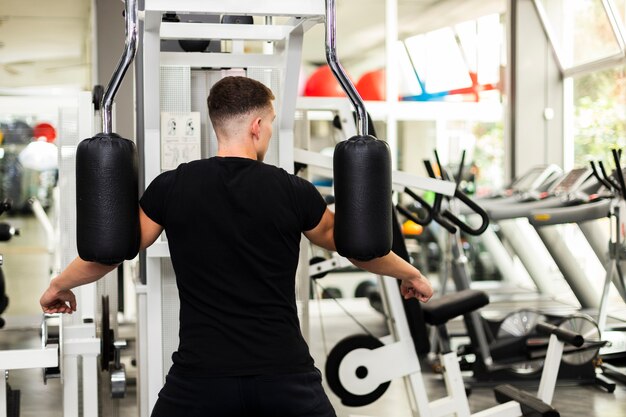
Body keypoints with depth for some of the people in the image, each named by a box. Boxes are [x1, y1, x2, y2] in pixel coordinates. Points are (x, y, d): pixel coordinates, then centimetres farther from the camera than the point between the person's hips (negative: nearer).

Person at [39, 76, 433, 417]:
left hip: (201, 379, 0)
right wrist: (411, 274, 33)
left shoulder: (172, 188, -1)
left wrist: (59, 285, 31)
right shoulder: (293, 191, -2)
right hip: (285, 376, 0)